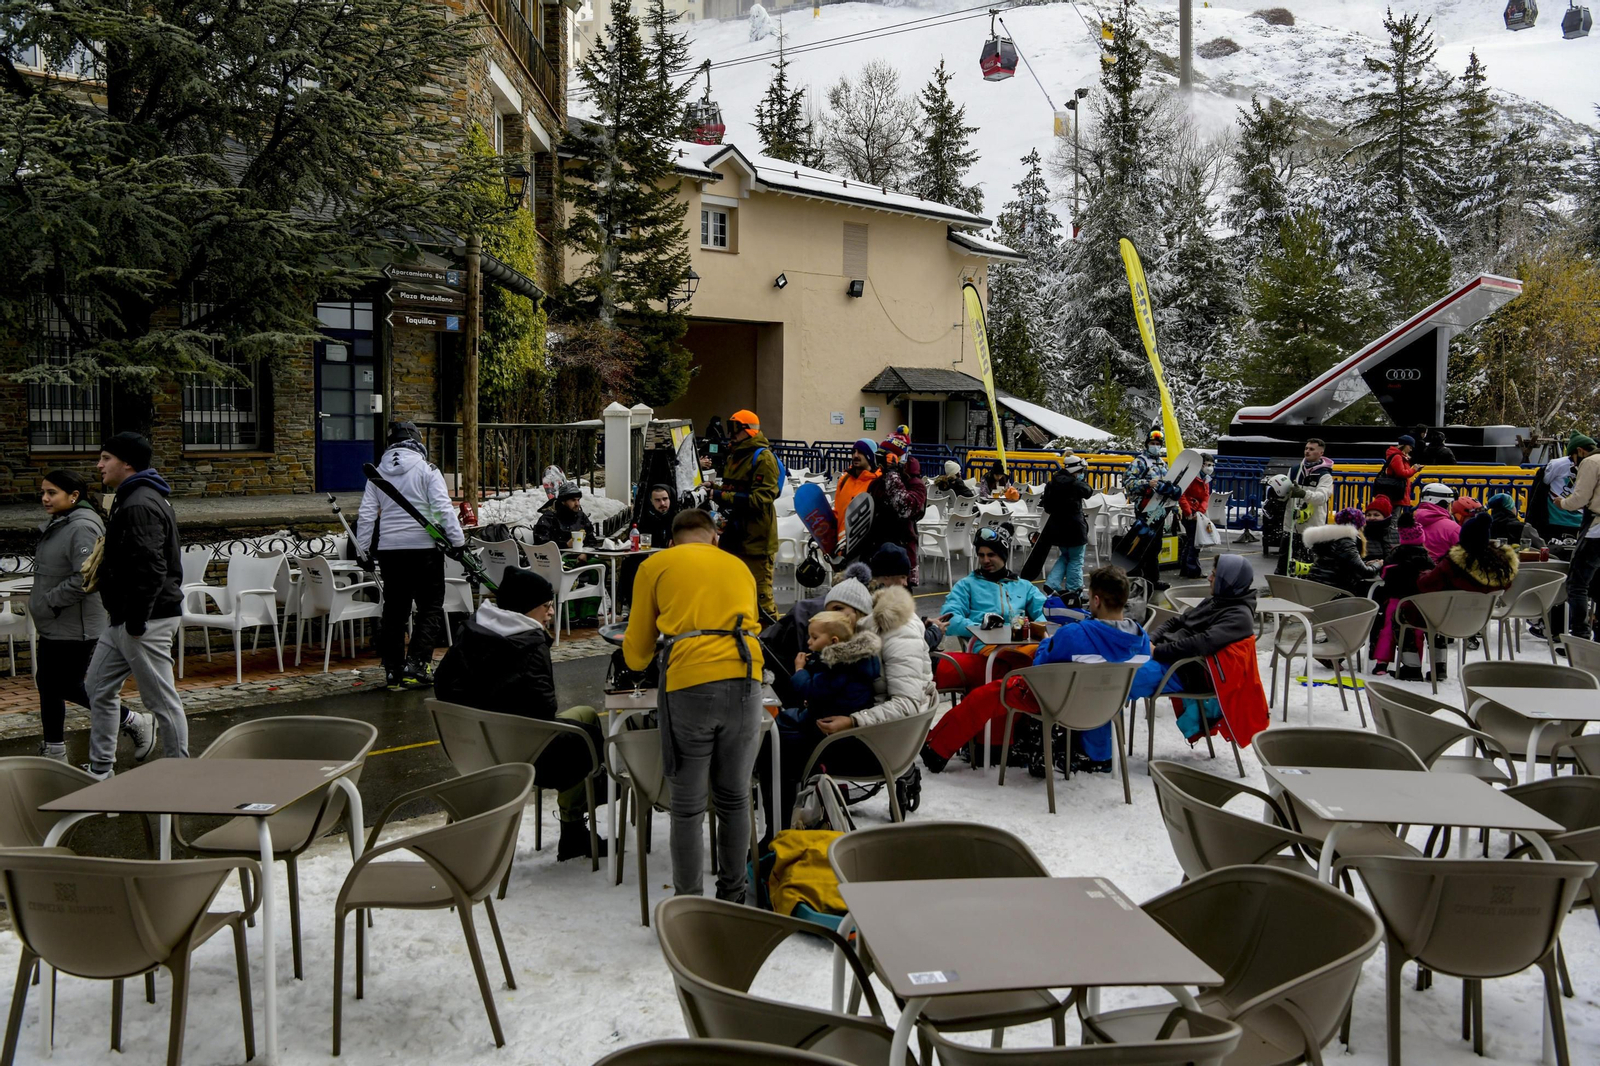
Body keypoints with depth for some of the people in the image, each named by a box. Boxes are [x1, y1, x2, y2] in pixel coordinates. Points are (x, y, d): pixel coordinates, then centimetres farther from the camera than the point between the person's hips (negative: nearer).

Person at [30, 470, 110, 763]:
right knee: (48, 684, 14)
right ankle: (54, 751, 24)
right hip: (53, 626, 10)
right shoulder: (56, 524, 10)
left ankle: (134, 723, 14)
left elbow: (84, 579, -28)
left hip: (73, 628, -10)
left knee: (68, 687, 1)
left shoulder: (83, 527, -21)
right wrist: (39, 600, 10)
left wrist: (48, 602, -20)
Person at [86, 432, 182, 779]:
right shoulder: (129, 499, 15)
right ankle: (100, 771, 26)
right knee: (99, 688, 16)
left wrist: (136, 621, -24)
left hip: (146, 621, -11)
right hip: (122, 620, 11)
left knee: (162, 700, 0)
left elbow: (151, 569, -27)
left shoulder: (141, 505, -20)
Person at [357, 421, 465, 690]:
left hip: (388, 549, 5)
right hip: (424, 546, -5)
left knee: (394, 608, 12)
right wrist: (458, 540, -10)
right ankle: (416, 665, -9)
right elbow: (443, 508, -12)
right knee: (430, 607, 3)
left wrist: (363, 550, 14)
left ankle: (392, 670, 15)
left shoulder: (377, 473, 9)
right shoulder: (427, 469, -5)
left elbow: (366, 514, 9)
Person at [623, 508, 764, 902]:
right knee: (734, 799, 16)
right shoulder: (739, 566, 24)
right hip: (745, 681, 3)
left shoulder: (655, 566, 15)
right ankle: (732, 898, 25)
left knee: (688, 808, 6)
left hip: (689, 684, -3)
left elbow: (636, 654, 18)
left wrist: (635, 655, 41)